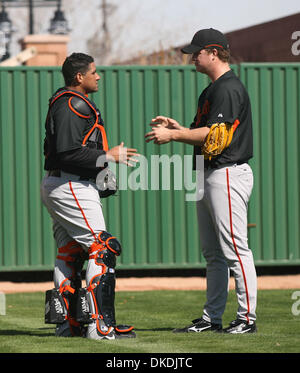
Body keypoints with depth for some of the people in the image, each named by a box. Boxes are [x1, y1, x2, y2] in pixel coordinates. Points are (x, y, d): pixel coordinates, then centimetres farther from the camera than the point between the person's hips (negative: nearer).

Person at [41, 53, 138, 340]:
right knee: (102, 249, -10)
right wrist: (108, 156, -18)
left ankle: (66, 323, 15)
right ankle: (101, 325, -13)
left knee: (69, 253, 13)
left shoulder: (64, 103, 18)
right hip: (72, 187, -11)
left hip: (55, 185, 11)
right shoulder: (72, 106, -16)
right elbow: (68, 152, -24)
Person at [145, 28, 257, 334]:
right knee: (212, 252, 12)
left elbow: (213, 134, -21)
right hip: (209, 176, 11)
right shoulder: (211, 90, 20)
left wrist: (173, 135, -16)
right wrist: (177, 128, 8)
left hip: (228, 174, -11)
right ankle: (212, 317, 16)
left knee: (235, 249, -9)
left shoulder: (229, 88, -13)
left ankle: (247, 318, -7)